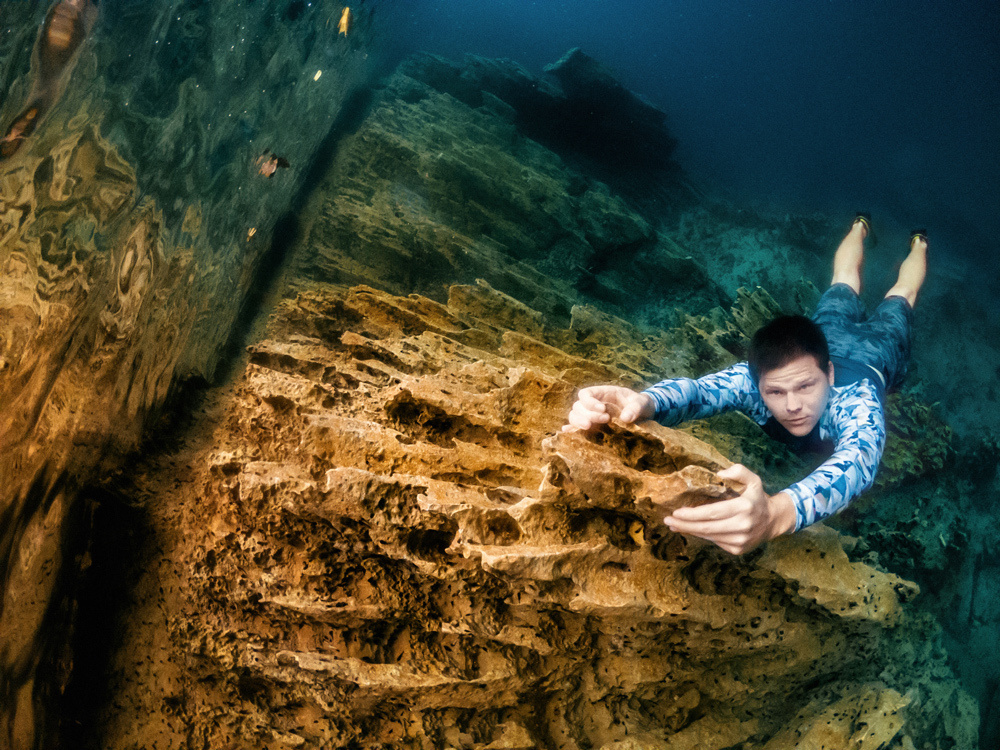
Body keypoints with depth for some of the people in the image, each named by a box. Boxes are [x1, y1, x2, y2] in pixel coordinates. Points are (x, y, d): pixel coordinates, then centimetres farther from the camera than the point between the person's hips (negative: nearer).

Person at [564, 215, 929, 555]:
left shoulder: (856, 401, -54)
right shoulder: (753, 380, -46)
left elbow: (856, 460, -74)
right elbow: (696, 389, -65)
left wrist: (776, 513, -95)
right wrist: (642, 403, -90)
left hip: (872, 355, -2)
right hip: (825, 335, 2)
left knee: (900, 294, 32)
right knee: (843, 281, 34)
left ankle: (918, 243, 62)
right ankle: (860, 228, 63)